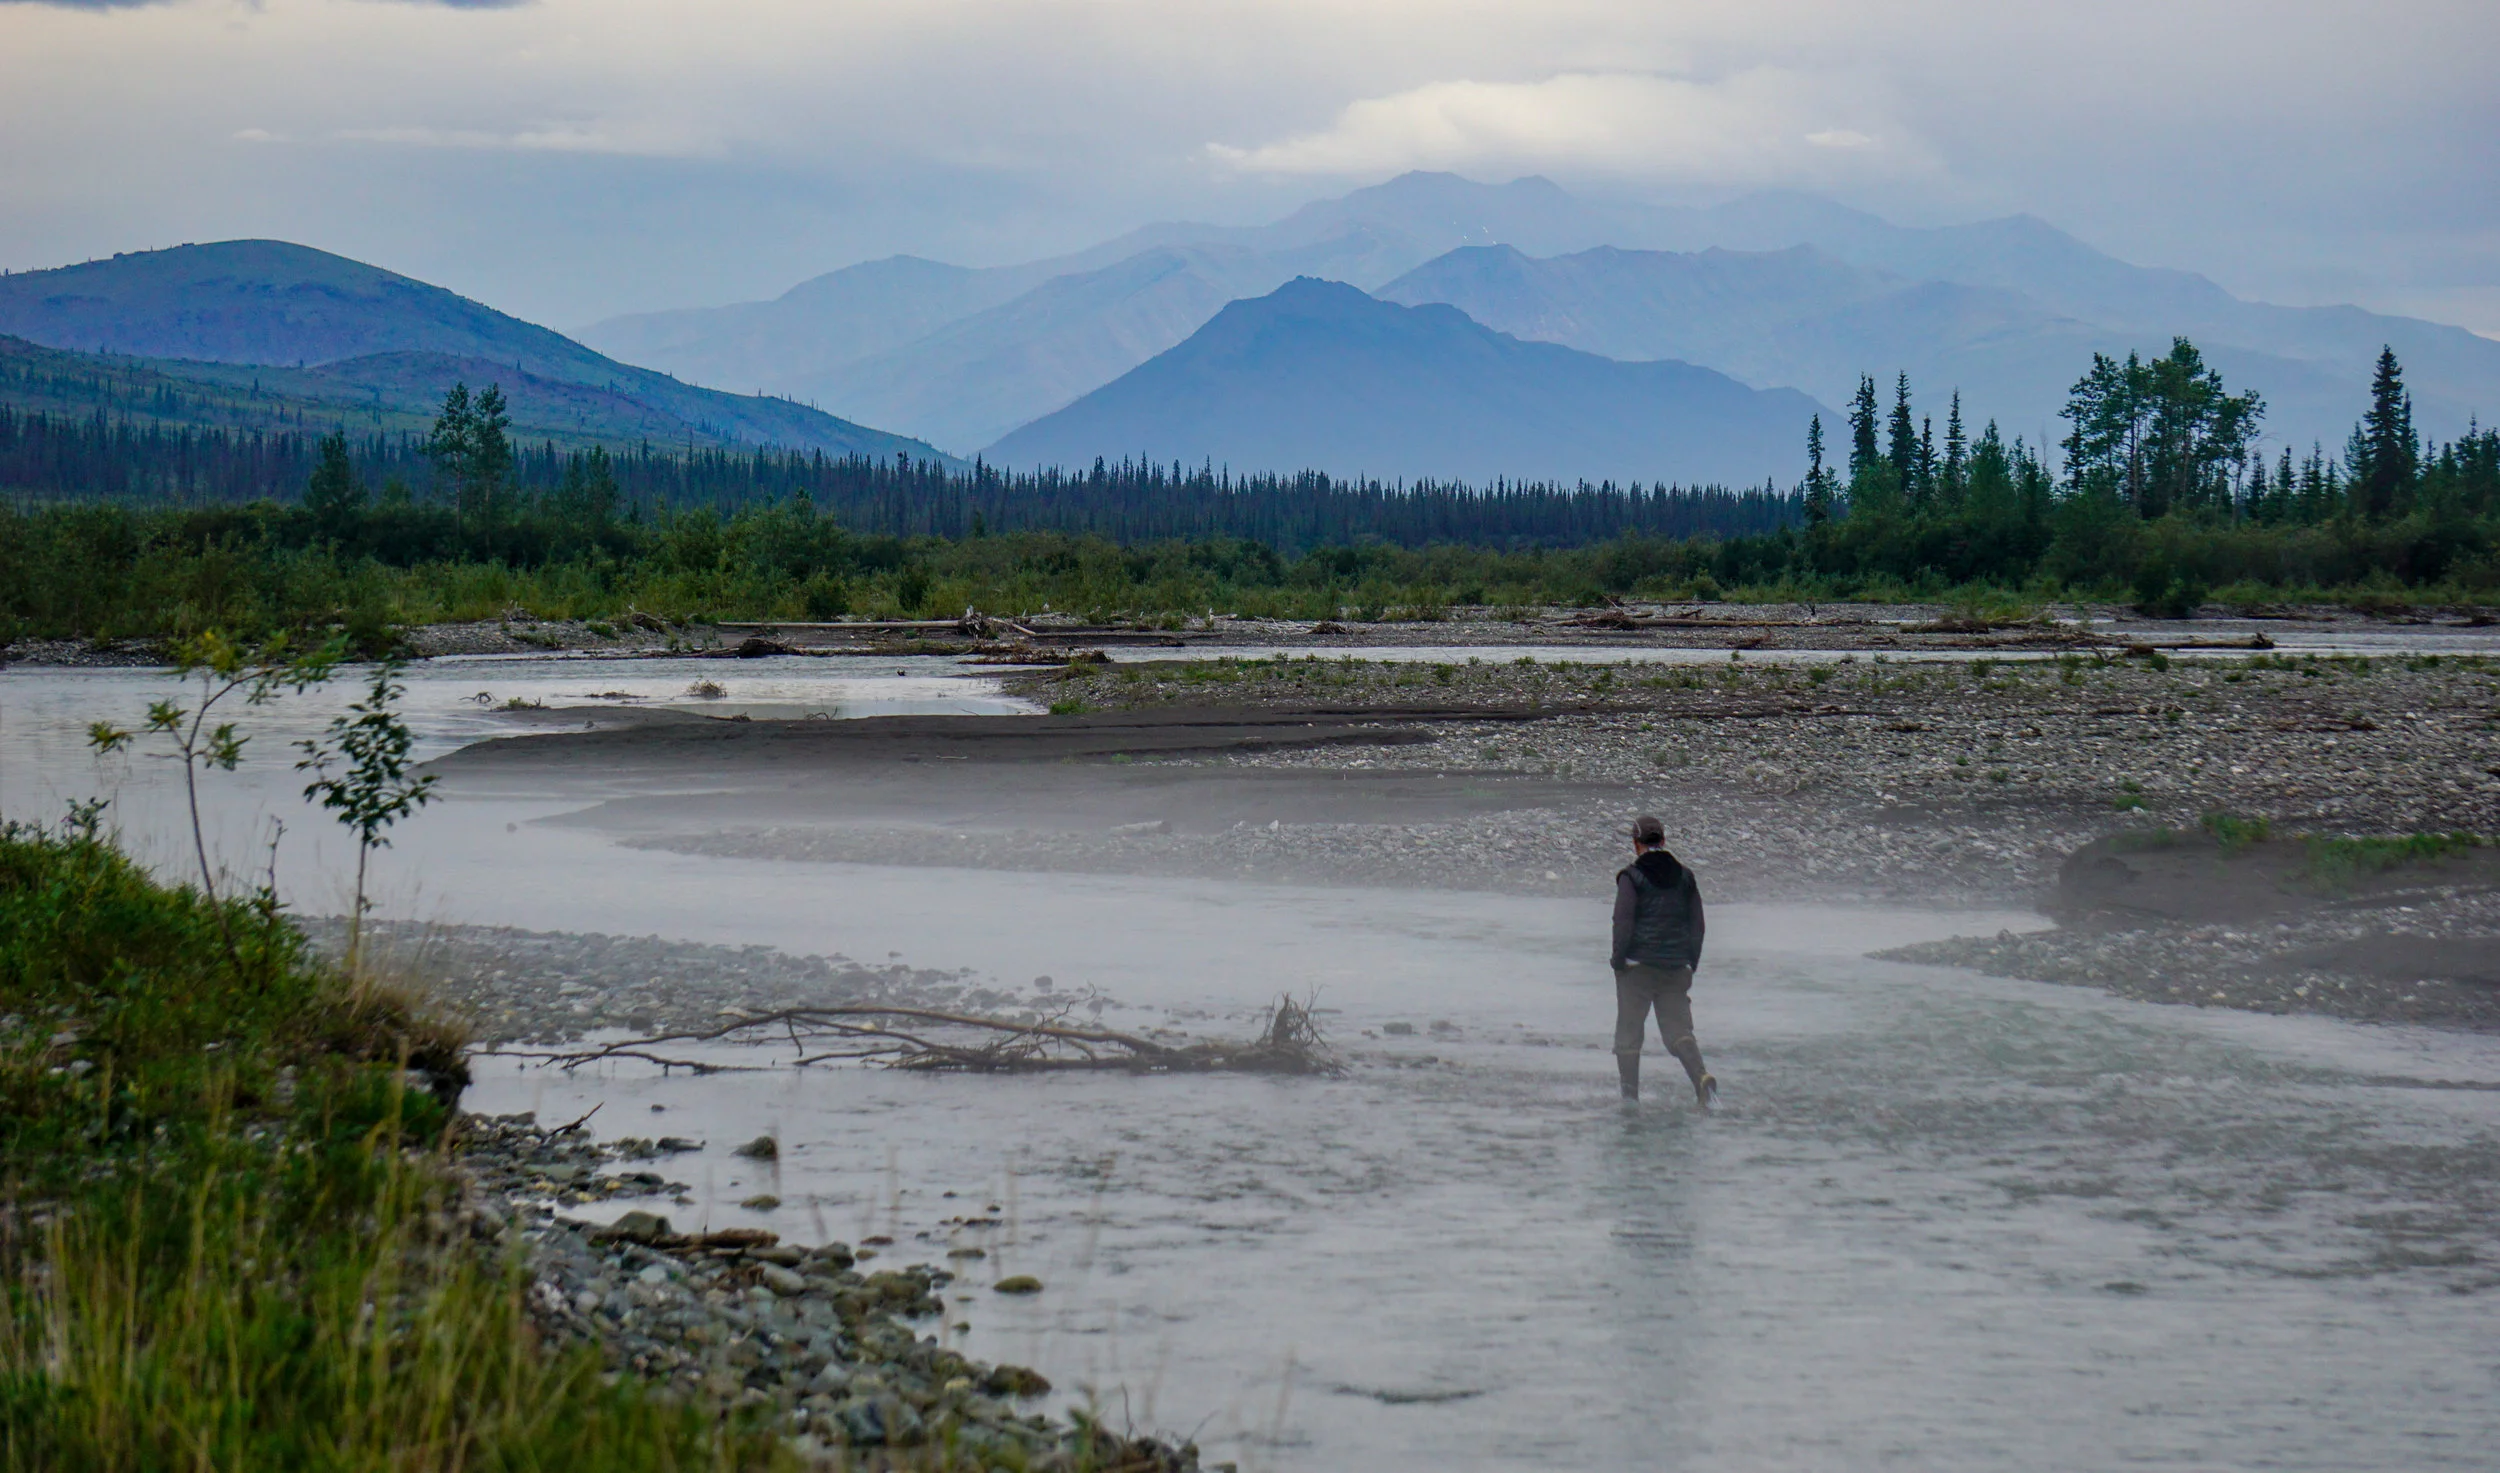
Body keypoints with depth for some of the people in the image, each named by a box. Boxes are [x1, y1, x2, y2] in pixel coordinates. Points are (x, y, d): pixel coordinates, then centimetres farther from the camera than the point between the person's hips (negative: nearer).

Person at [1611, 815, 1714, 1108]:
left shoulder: (1632, 876, -5)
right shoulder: (1684, 877, 10)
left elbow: (1622, 923, -11)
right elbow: (1697, 925, 12)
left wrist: (1619, 963, -3)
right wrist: (1690, 967, 17)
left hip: (1638, 965, -4)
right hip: (1676, 968, 4)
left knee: (1628, 1031, 6)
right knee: (1678, 1028, 4)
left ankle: (1630, 1094, 4)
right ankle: (1701, 1075, -21)